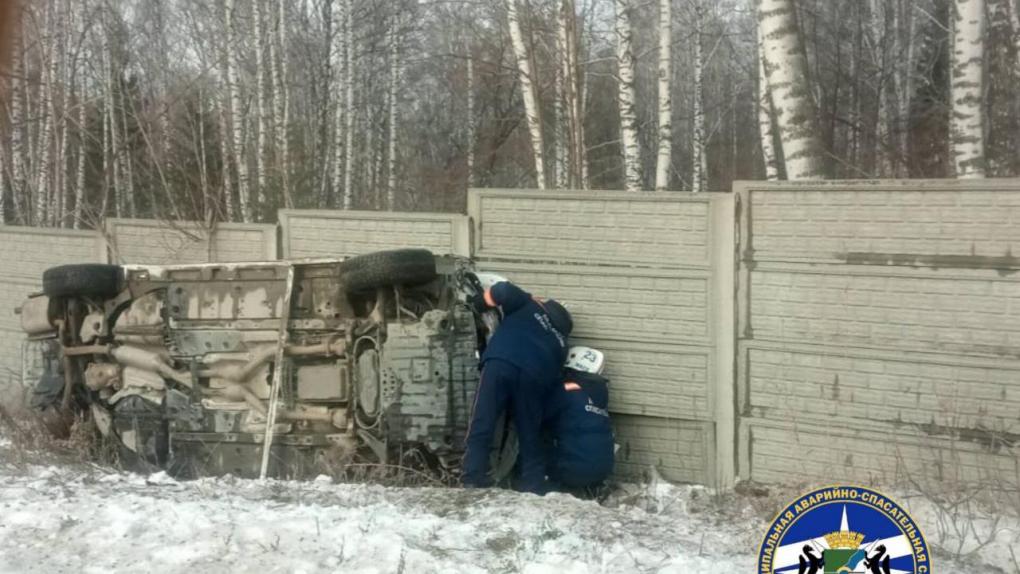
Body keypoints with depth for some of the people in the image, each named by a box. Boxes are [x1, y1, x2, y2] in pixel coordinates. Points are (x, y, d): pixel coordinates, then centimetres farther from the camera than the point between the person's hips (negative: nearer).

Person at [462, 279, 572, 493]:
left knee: (481, 426, -5)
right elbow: (553, 378, 24)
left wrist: (478, 302, 26)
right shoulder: (559, 344, 32)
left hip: (501, 363, -3)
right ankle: (534, 487, 8)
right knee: (530, 436, 13)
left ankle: (473, 480, -14)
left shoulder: (529, 306, 27)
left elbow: (501, 291, 11)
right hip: (535, 377, 3)